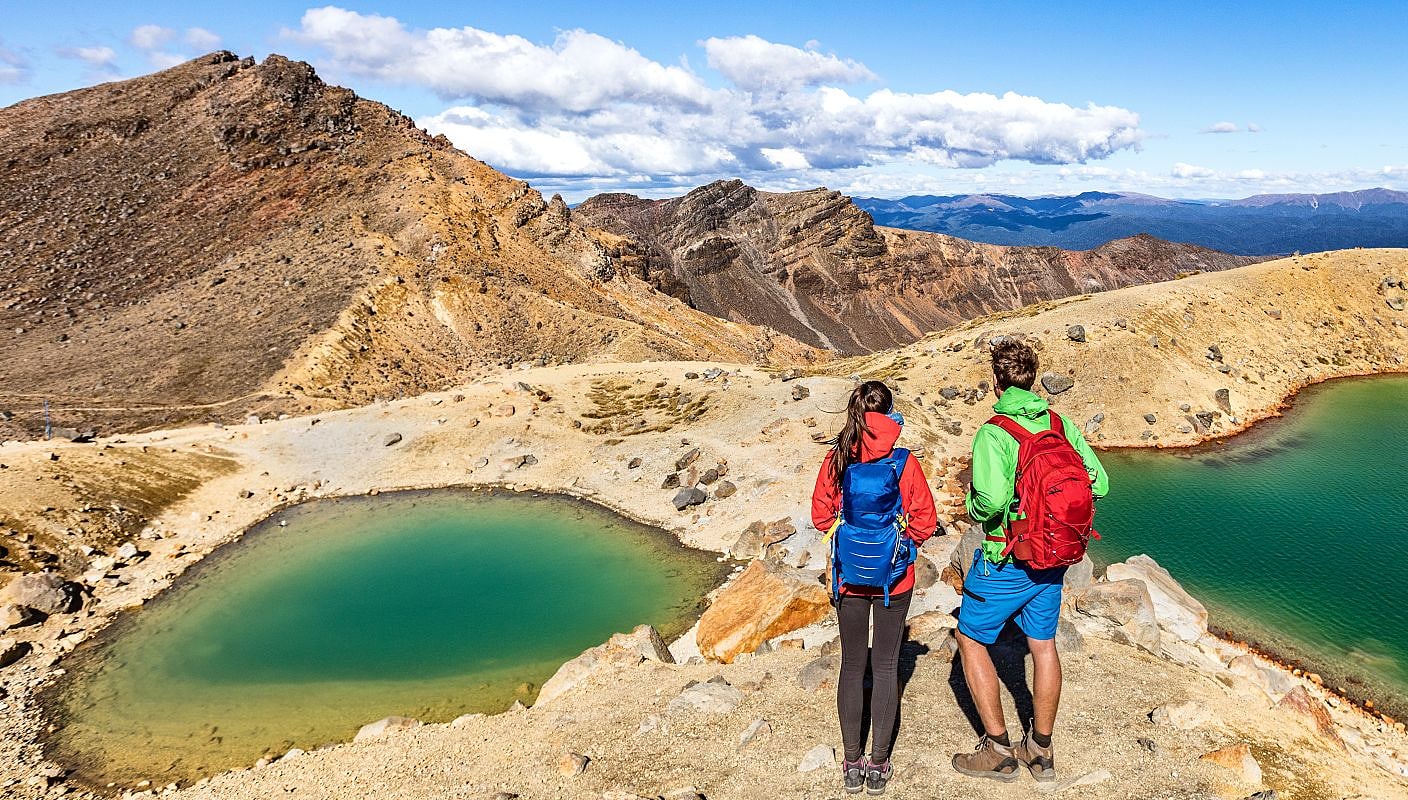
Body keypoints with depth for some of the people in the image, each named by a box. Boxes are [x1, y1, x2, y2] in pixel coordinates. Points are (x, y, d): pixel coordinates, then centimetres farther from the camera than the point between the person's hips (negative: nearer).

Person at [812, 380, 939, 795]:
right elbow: (926, 521, -8)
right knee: (886, 665, 10)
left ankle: (852, 763, 21)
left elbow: (821, 515, 0)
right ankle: (878, 764, 18)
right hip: (894, 577, -1)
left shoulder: (835, 460, -8)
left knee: (852, 664, 13)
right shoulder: (904, 462, -13)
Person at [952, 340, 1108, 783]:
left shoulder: (993, 433, -21)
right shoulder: (1061, 424, -2)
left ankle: (998, 751, 16)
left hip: (1006, 559, -6)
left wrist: (974, 505, -11)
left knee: (971, 641, 11)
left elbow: (992, 498, -33)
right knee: (1043, 645, 18)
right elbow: (1098, 483, 0)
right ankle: (1040, 751, 31)